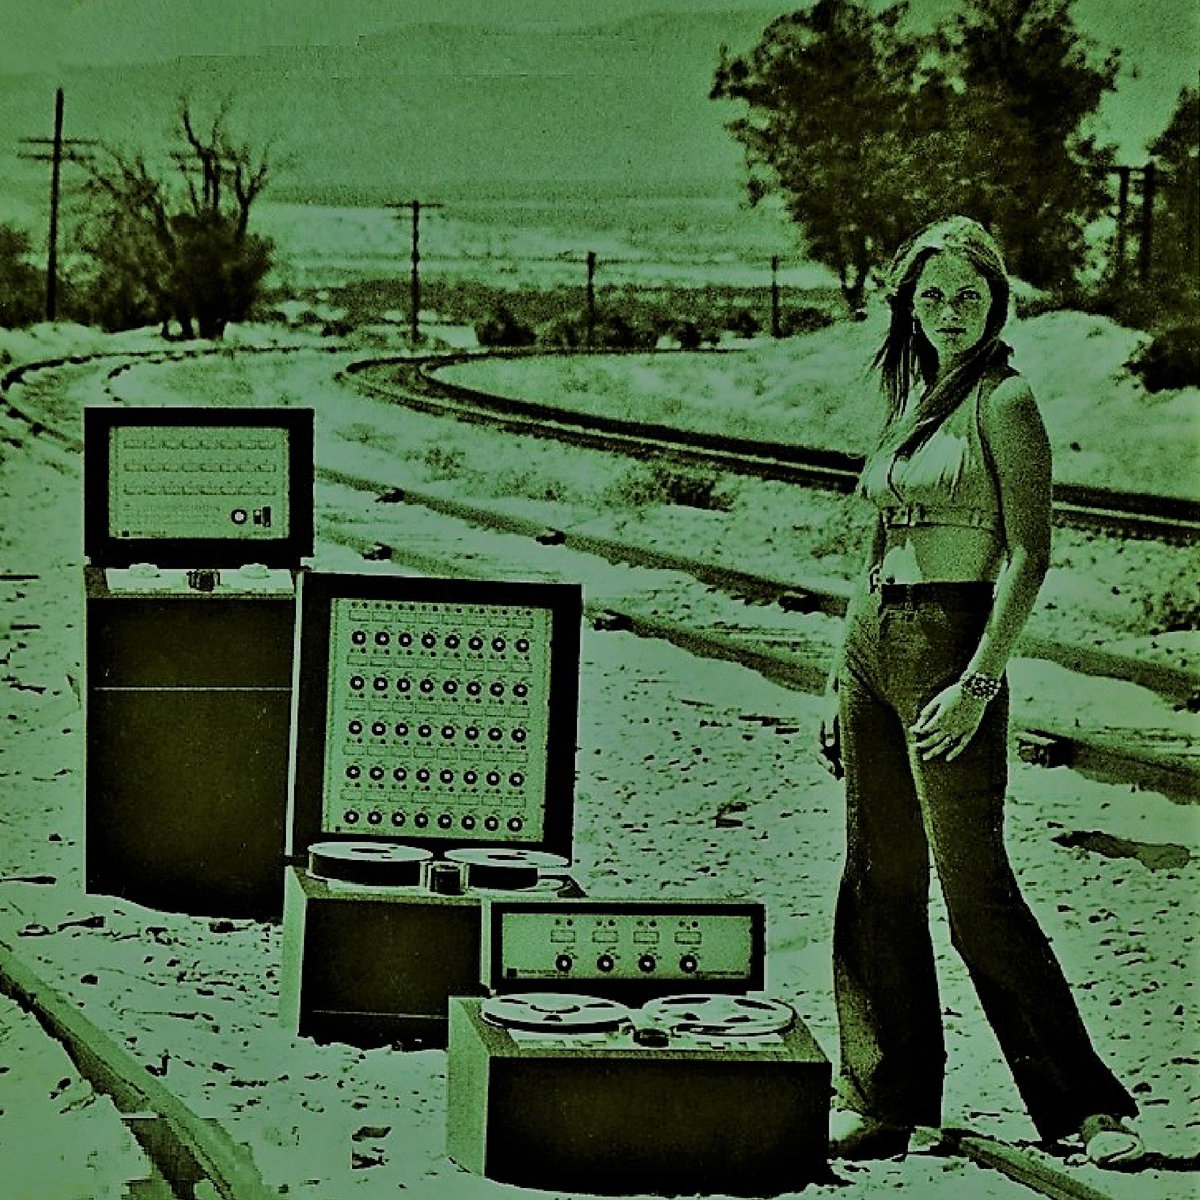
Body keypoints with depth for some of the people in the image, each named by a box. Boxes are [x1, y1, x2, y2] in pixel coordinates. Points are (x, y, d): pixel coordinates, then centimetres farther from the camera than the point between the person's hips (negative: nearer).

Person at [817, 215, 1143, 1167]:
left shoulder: (1003, 401, -9)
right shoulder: (910, 400, 15)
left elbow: (1029, 557, -14)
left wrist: (979, 681, -21)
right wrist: (841, 684, 17)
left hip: (953, 644, -8)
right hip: (873, 643, 8)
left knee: (974, 889, -9)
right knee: (876, 882, 9)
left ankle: (1087, 1104, -2)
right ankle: (885, 1101, 17)